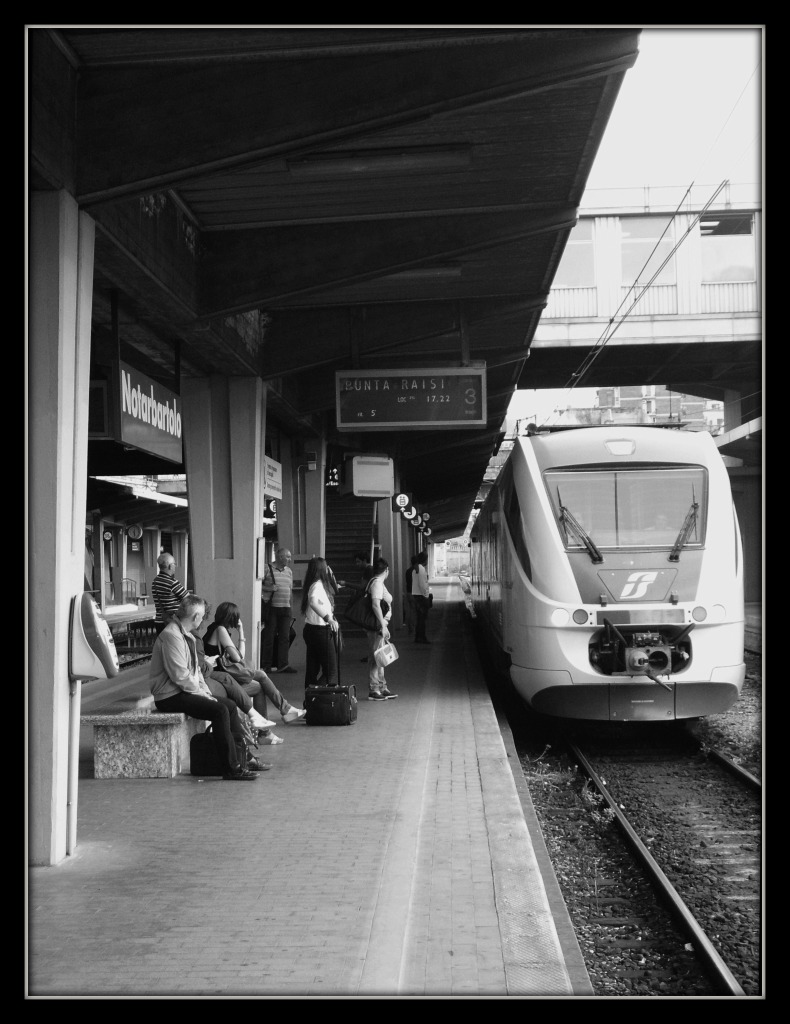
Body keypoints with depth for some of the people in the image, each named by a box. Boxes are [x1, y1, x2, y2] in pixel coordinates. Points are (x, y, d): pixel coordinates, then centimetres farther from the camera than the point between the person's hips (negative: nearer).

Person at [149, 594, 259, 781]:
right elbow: (180, 675, -23)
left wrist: (206, 692, 5)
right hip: (170, 696, -10)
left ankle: (242, 753, 8)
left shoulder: (187, 635, 14)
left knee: (230, 705, 7)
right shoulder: (171, 635, -19)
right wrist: (202, 694, -14)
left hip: (186, 691, 10)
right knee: (220, 711, -22)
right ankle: (231, 769, -18)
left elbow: (195, 669, 18)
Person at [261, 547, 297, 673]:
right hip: (271, 607, -5)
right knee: (269, 637, -1)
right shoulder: (267, 569, -5)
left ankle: (283, 664, 6)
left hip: (285, 608, 6)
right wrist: (269, 588, -19)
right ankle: (266, 665, 7)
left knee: (285, 637, 2)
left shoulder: (289, 571, 15)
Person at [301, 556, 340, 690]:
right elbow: (313, 602, -38)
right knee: (330, 670, -7)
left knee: (312, 668, 12)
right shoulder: (317, 585, -18)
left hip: (311, 629, 10)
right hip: (320, 630, -10)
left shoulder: (320, 584, 12)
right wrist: (328, 618, -42)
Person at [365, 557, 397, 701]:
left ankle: (382, 688, 22)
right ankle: (373, 690, -1)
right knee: (375, 658, -5)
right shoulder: (377, 583, -15)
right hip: (376, 626, -10)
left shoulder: (373, 582, 15)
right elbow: (375, 604, -26)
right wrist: (383, 625, -26)